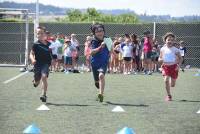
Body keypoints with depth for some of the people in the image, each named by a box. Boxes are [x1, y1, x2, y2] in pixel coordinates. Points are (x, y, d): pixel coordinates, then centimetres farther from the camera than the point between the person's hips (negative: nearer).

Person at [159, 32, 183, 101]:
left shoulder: (175, 50, -7)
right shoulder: (163, 49, -1)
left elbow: (180, 58, 1)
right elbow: (160, 58, 10)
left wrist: (178, 65, -13)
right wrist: (160, 59, -13)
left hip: (173, 67, -1)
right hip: (165, 66, 1)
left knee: (172, 84, 5)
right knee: (166, 80, -19)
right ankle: (169, 96, -6)